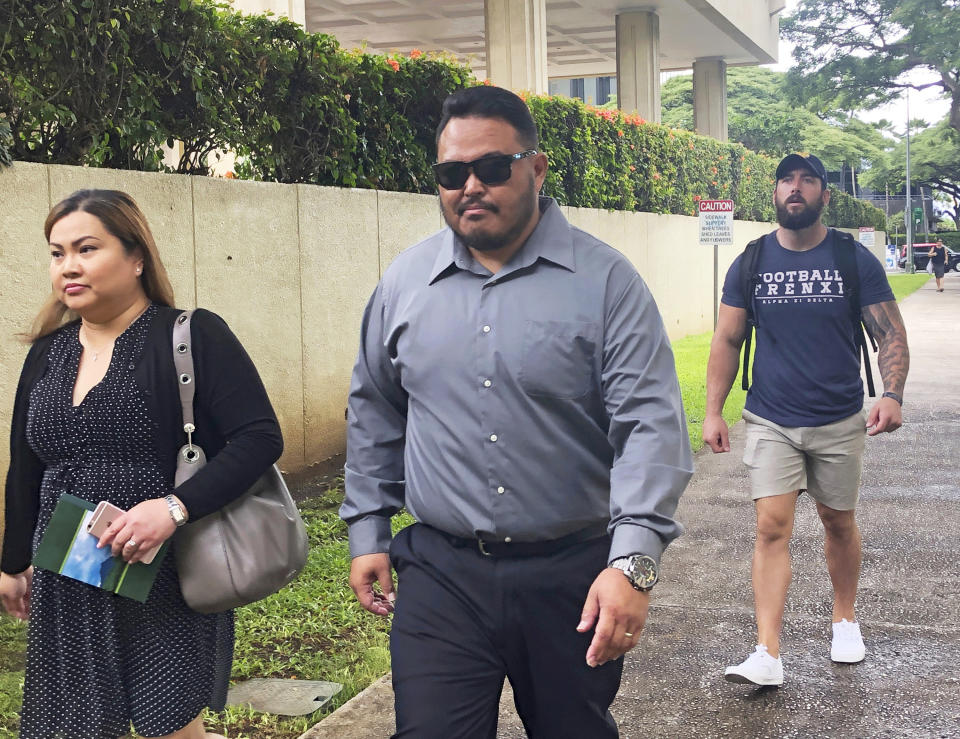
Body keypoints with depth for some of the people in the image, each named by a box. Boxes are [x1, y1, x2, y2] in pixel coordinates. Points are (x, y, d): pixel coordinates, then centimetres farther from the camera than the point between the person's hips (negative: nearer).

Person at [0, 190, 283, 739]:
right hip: (69, 591, 6)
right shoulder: (48, 354, 10)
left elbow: (260, 437, -17)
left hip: (167, 584, -5)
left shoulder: (193, 337, -9)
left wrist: (176, 507, -26)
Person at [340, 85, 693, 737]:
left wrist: (634, 560, -24)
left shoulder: (606, 281, -7)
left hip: (574, 578, -1)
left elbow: (652, 424, -13)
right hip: (440, 574, 2)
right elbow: (374, 414, 16)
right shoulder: (404, 283, 4)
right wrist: (368, 530, 13)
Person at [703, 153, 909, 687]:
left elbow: (890, 333, -2)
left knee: (839, 522, 14)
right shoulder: (751, 264, -1)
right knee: (771, 528, -8)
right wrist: (713, 411, -1)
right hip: (770, 422, 0)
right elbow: (727, 342, 5)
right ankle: (768, 655, -8)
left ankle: (844, 618, 38)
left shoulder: (855, 260, -3)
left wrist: (892, 394, -18)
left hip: (839, 422, 0)